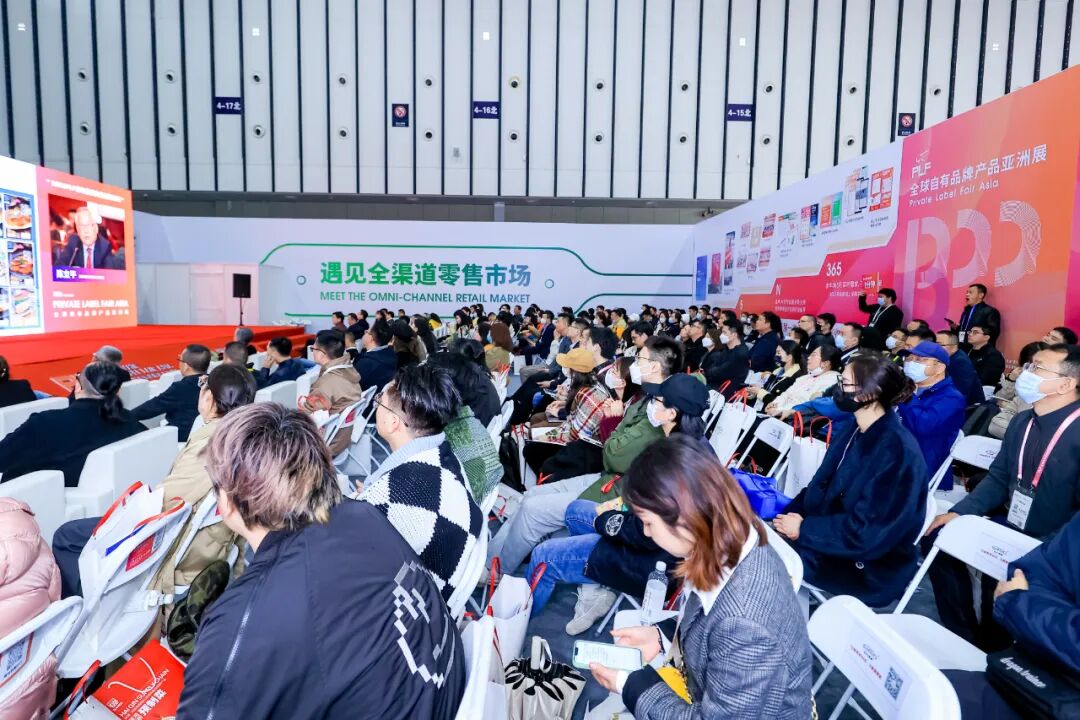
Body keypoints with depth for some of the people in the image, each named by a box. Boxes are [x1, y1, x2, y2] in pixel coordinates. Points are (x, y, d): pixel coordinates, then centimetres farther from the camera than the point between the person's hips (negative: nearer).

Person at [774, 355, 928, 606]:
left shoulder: (898, 453, -26)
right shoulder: (853, 431, 3)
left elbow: (867, 533, -27)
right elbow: (821, 487, 8)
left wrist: (804, 529, -21)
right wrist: (790, 513, -8)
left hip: (868, 568, -8)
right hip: (829, 539, 8)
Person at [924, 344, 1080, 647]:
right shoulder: (1022, 422, 4)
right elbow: (998, 478, 9)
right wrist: (959, 512, -3)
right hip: (1012, 528, 7)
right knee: (938, 536, -3)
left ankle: (989, 649, 6)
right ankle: (962, 635, 12)